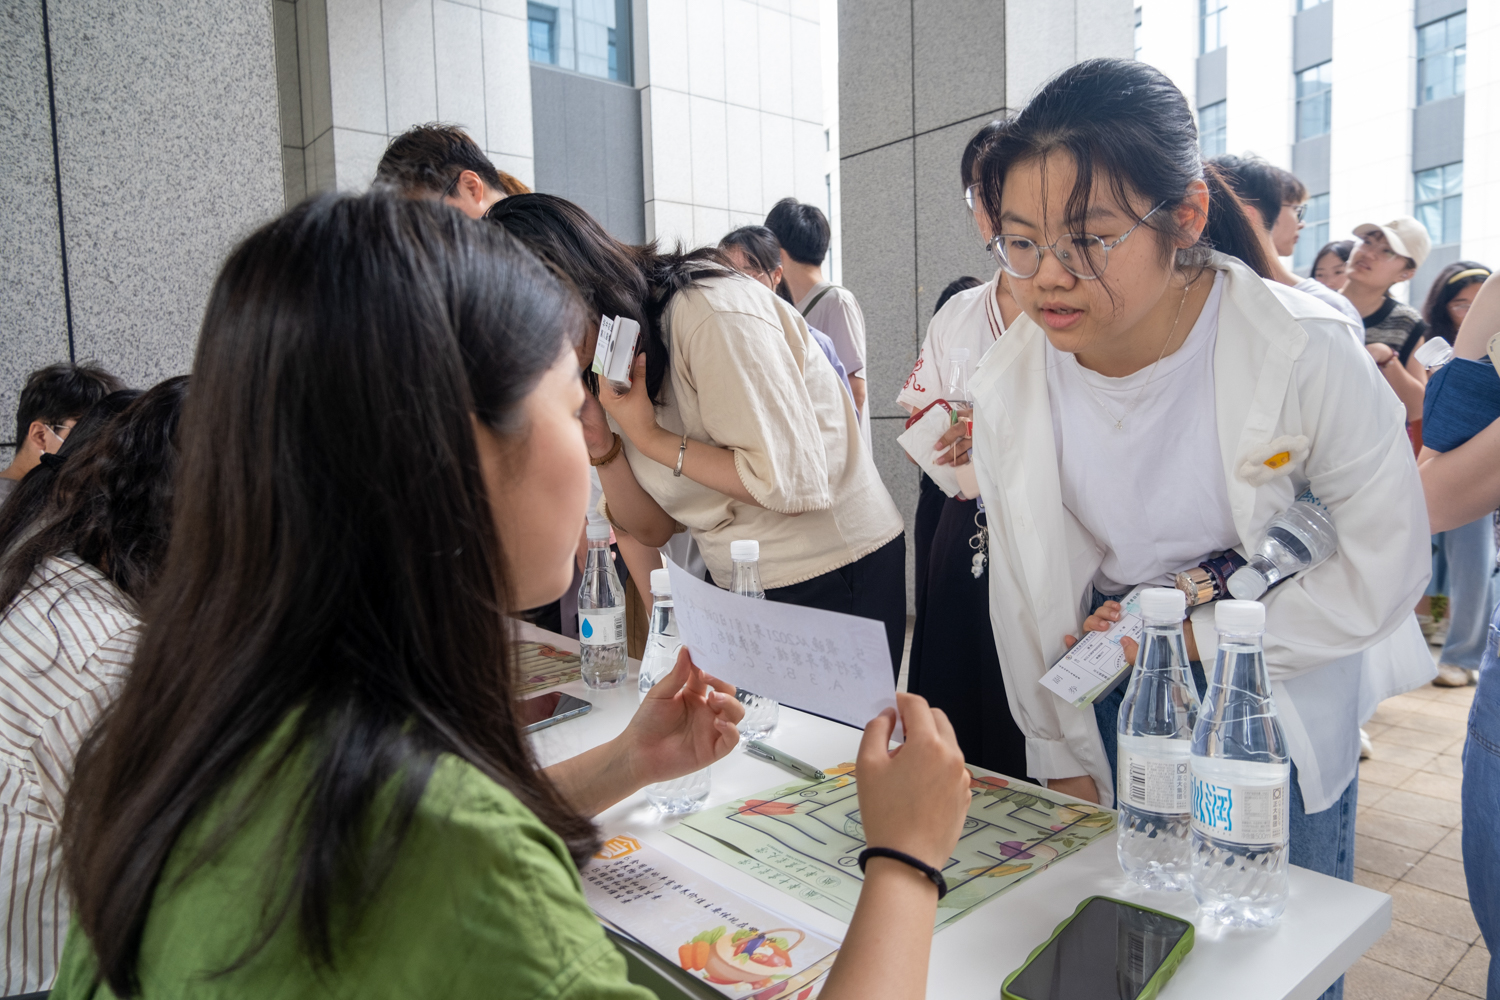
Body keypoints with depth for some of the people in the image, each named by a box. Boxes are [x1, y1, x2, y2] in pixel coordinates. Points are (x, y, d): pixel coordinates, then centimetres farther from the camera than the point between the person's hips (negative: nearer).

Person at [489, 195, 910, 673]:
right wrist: (600, 444, -12)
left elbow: (793, 484, -27)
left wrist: (650, 436, -21)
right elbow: (653, 529, 5)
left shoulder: (711, 312, -22)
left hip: (836, 576, -7)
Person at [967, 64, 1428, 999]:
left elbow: (1385, 572, -13)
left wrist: (1198, 633, -18)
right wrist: (1063, 759, 3)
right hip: (1117, 688, 2)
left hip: (1285, 694, -2)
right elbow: (1024, 589, -4)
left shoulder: (1306, 353, -24)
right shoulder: (1009, 382, -15)